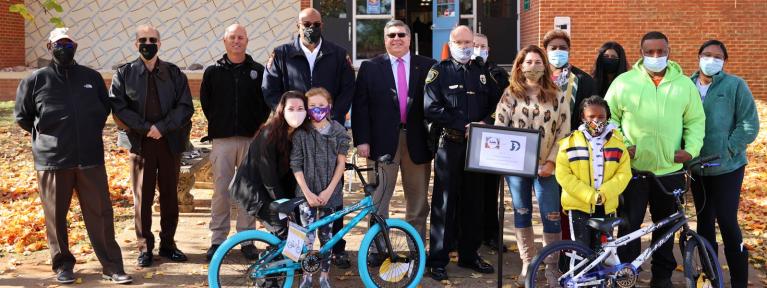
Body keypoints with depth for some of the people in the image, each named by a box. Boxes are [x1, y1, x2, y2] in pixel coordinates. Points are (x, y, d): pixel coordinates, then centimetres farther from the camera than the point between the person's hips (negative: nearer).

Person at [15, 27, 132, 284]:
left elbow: (105, 108, 21)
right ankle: (63, 265, 21)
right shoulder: (36, 80, 1)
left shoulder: (92, 77, 7)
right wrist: (46, 136, 10)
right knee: (56, 215, 6)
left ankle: (112, 265, 7)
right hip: (52, 160, -1)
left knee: (101, 213, 1)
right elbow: (22, 116, 11)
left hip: (90, 158, 1)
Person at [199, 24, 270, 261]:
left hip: (251, 139, 0)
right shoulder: (213, 72, 9)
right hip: (222, 139, 0)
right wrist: (217, 123, 8)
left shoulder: (258, 71, 8)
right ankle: (218, 240, 7)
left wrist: (258, 124, 1)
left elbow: (267, 102, 10)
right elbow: (205, 100, 14)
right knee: (221, 190, -1)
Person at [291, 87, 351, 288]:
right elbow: (296, 166, -3)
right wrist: (307, 192, -10)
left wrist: (329, 190, -8)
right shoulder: (301, 133, -3)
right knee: (307, 236, -2)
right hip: (307, 192, -1)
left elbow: (341, 164, -1)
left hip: (329, 193, 1)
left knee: (326, 235, 7)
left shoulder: (338, 131, 0)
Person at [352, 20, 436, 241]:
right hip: (382, 141, -1)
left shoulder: (428, 66, 5)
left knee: (418, 202, 9)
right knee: (378, 201, 1)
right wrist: (362, 140, -7)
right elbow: (360, 106, 1)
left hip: (417, 142, 1)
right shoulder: (370, 67, 4)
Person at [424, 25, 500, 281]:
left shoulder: (482, 72, 13)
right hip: (450, 145, -4)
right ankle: (438, 260, 6)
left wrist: (484, 123, -8)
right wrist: (464, 126, -15)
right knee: (445, 203, 0)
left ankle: (469, 255, 20)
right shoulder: (439, 71, -1)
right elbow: (431, 109, -11)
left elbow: (496, 104, 12)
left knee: (474, 202, 9)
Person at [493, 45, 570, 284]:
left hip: (546, 166, -1)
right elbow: (499, 127, 1)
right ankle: (527, 263, 20)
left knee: (551, 217, -2)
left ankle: (551, 266, 10)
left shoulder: (558, 96, 2)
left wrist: (551, 161, -8)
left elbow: (564, 131, -1)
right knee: (522, 214, 9)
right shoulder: (510, 94, 3)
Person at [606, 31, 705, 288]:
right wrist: (621, 145, -8)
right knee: (629, 225, 1)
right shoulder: (624, 82, -1)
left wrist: (691, 149, -5)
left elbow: (696, 120, 10)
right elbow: (609, 118, 4)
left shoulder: (685, 84, 5)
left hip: (670, 170, 2)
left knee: (666, 226, 12)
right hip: (633, 169, -2)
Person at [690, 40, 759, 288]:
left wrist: (726, 150, -14)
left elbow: (749, 126, -8)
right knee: (704, 221, 13)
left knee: (728, 223, -6)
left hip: (727, 168, -4)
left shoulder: (735, 86, -6)